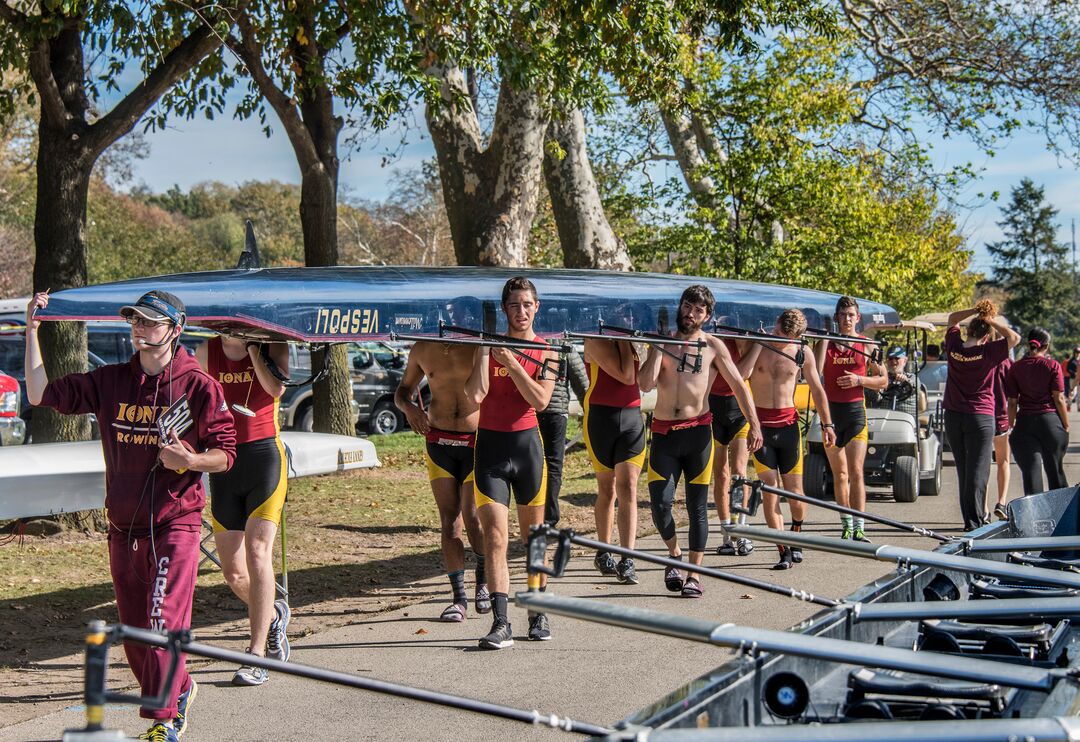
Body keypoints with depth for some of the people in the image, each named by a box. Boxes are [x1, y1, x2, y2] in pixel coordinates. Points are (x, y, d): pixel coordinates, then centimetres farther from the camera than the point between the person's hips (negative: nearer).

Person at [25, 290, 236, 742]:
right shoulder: (110, 382, 7)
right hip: (123, 526, 5)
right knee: (133, 629, 12)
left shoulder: (198, 386, -5)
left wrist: (189, 460, -24)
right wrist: (32, 332, 2)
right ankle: (180, 691, 33)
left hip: (175, 523, -5)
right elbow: (42, 394, 5)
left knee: (163, 621, -12)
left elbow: (225, 454, -4)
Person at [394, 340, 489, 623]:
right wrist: (409, 407, -5)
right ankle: (459, 598, 6)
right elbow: (403, 389, 18)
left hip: (478, 441, -3)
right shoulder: (422, 350, 5)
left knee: (473, 519, -8)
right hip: (438, 442, 3)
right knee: (449, 521, 0)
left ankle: (483, 578, 21)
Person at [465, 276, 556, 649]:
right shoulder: (489, 345, 3)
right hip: (490, 446, -1)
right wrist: (485, 349, -13)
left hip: (527, 443, 1)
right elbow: (475, 394, -12)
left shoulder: (546, 351, 4)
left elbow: (540, 400, -11)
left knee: (533, 535, 10)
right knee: (495, 537, -9)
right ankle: (501, 623, -12)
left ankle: (538, 614, 22)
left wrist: (510, 361, -15)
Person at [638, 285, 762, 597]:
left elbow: (739, 385, 3)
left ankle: (693, 574, 10)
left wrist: (754, 423, -3)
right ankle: (675, 554, 19)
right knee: (660, 504, -9)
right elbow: (645, 384, -6)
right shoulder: (662, 341, 7)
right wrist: (659, 346, -9)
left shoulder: (713, 346, 3)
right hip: (664, 432, 1)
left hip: (697, 431, -1)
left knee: (697, 507, 3)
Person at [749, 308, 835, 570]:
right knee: (770, 488, -7)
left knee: (794, 489, 3)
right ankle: (783, 552, -5)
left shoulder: (803, 354, 3)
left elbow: (817, 390, 14)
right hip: (760, 423, -1)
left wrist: (827, 423, 15)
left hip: (788, 423, 1)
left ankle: (795, 537, 30)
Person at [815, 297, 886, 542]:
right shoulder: (826, 343, 6)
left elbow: (883, 381, 6)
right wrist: (825, 339, -10)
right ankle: (846, 525, 16)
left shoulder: (867, 346, 4)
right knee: (840, 474, 7)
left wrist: (859, 379, -11)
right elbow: (815, 372, -11)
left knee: (855, 472, -10)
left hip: (855, 410, -2)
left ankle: (859, 528, -10)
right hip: (830, 411, 2)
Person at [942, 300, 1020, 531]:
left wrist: (974, 311, 6)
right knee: (977, 471, -3)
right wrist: (992, 321, -3)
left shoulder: (953, 347, 0)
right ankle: (974, 521, -6)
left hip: (953, 416, 4)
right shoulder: (988, 353, -12)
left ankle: (970, 517, 16)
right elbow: (1014, 338, -7)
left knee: (963, 470, 12)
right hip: (980, 417, -4)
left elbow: (952, 319, 17)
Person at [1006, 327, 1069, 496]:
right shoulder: (1052, 366, -3)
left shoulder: (1016, 368, 1)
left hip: (1025, 422, 0)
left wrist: (1011, 425, 9)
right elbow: (1059, 399, -4)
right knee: (1054, 470, 12)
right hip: (1050, 419, 0)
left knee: (1030, 471, -1)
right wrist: (1066, 425, 4)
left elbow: (1012, 402, 0)